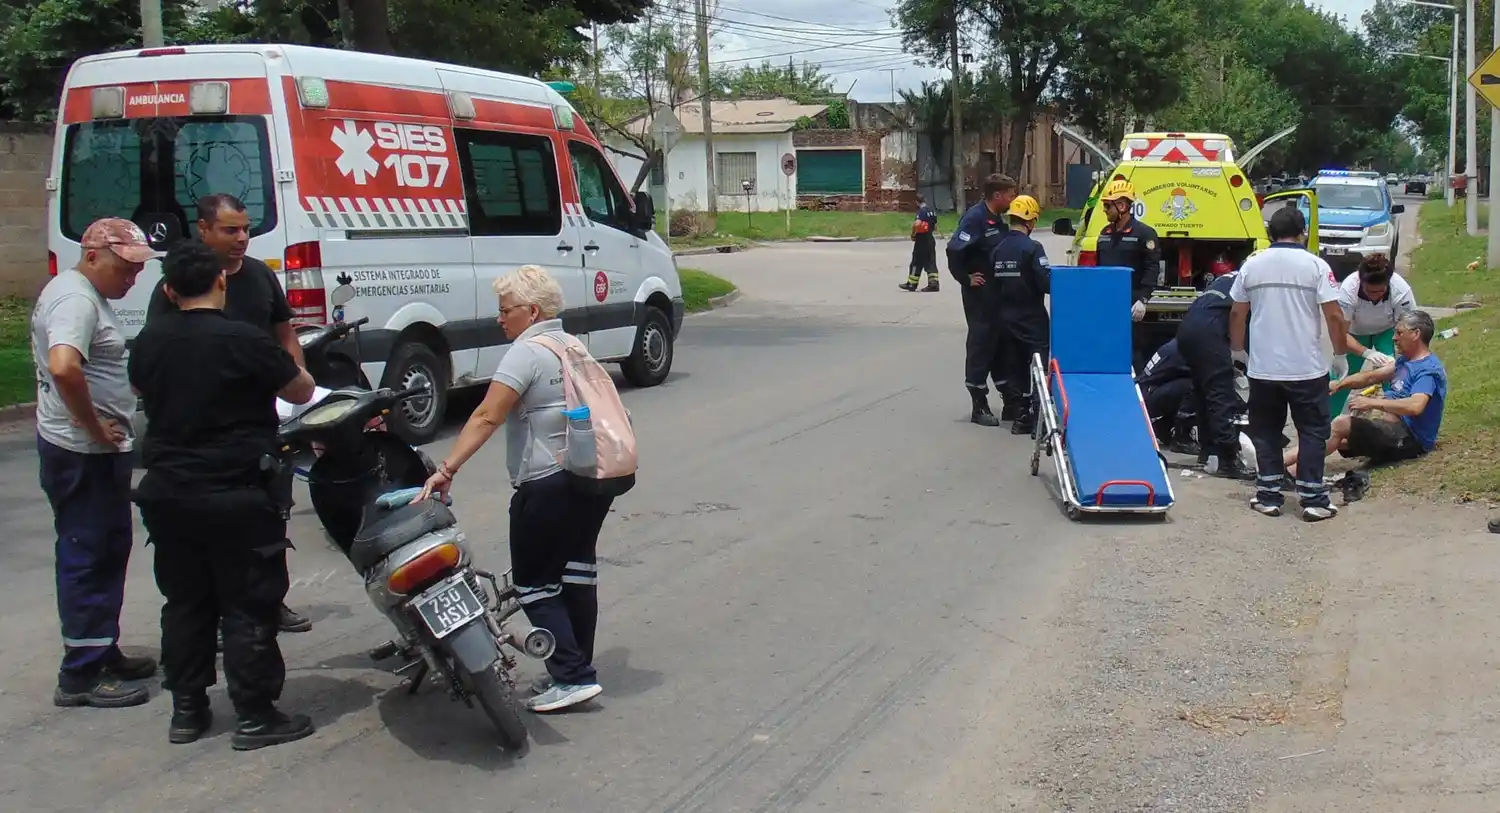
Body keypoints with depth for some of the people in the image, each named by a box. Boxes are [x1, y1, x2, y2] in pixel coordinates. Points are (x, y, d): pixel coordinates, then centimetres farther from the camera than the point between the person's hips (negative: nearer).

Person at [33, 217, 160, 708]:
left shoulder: (85, 293, 15)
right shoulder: (76, 300, -18)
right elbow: (63, 367, -35)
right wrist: (96, 428, -24)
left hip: (97, 451, 11)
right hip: (84, 453, -11)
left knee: (109, 552, 18)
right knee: (88, 558, -5)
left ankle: (104, 654, 29)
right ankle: (81, 676, 1)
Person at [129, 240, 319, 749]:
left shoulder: (149, 341, 3)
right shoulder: (243, 341, -16)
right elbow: (302, 392, -5)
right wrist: (274, 367, 14)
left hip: (166, 493, 6)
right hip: (235, 497, -6)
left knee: (184, 602, 16)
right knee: (248, 607, 2)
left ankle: (187, 711, 22)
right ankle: (255, 716, 5)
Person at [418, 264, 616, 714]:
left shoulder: (527, 352, -12)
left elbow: (487, 417, -22)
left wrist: (447, 468, -26)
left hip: (550, 485, -9)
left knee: (535, 582, 0)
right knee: (577, 573, 15)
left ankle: (572, 676, -4)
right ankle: (577, 668, 22)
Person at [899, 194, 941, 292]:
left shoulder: (921, 211, -16)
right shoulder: (933, 210, 9)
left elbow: (917, 224, -31)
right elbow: (935, 227, 15)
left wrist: (913, 234, -16)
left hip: (921, 240, -7)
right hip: (930, 239, 7)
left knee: (917, 262, 2)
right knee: (931, 262, 8)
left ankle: (911, 284, 9)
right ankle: (933, 283, 1)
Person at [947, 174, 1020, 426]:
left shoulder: (996, 219, 11)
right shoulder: (975, 217, -16)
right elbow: (954, 250, -24)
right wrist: (966, 278, -17)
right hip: (980, 294, -9)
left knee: (1002, 343, 13)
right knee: (981, 344, -2)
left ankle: (1011, 402, 22)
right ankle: (979, 406, 5)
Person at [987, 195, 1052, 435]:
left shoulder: (997, 250, 5)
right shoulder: (1032, 248, -15)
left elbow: (991, 287, 7)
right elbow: (1047, 281, -20)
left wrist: (998, 312, 15)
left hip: (1006, 320, 7)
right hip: (1032, 320, -6)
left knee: (1015, 369, 12)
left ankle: (1021, 415, 17)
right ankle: (1036, 417, -7)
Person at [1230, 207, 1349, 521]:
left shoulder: (1252, 265, 2)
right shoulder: (1315, 265, -6)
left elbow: (1237, 313, 8)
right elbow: (1334, 315, -10)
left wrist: (1237, 347, 24)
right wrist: (1340, 350, 6)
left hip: (1262, 367, 2)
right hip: (1307, 367, -2)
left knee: (1266, 431, 12)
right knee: (1312, 431, 7)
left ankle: (1268, 496, 14)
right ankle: (1312, 499, 6)